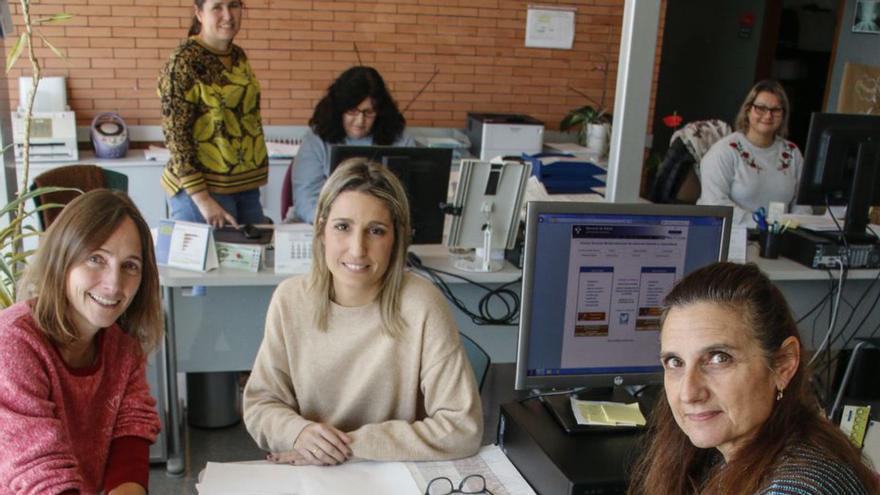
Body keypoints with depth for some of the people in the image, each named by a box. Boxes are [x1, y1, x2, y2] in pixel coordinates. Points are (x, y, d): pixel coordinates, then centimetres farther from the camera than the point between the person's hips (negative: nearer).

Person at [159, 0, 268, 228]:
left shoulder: (239, 56, 8)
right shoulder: (183, 62, -12)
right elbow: (176, 135, -14)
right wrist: (202, 199, -19)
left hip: (247, 185, 7)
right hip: (202, 186, -6)